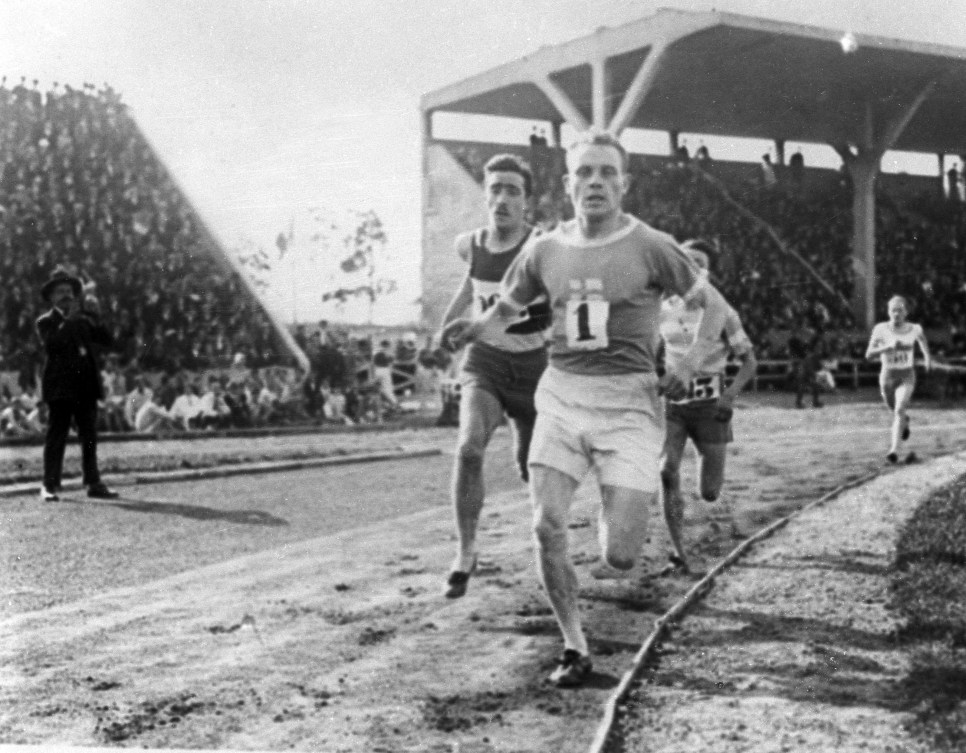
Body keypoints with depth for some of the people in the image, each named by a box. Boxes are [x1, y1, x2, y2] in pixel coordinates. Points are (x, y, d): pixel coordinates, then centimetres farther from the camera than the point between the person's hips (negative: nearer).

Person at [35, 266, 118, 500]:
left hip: (86, 387, 5)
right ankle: (50, 486, -1)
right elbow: (51, 345, -15)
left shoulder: (84, 320, 16)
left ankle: (93, 483, 7)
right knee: (56, 438, -3)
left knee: (90, 438, 5)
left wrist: (96, 318, -8)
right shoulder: (46, 322, 4)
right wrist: (68, 320, -16)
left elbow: (107, 341, 5)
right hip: (60, 387, -4)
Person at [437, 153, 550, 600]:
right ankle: (465, 552, -12)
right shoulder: (470, 245, -5)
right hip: (483, 364, 2)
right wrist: (448, 321, 24)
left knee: (531, 470, 13)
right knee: (469, 448, -26)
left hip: (533, 367, -1)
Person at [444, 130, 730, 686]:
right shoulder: (545, 250, 6)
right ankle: (575, 647, 10)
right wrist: (474, 328, -1)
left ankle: (638, 501, 30)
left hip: (629, 400, -3)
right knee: (547, 528, -9)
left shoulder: (651, 247, -2)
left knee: (620, 557, -8)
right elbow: (506, 308, 20)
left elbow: (716, 305, 6)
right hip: (562, 394, 3)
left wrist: (690, 363, -7)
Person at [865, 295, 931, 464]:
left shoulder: (914, 329, -8)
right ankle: (904, 422, 58)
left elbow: (922, 338, 18)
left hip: (907, 376, -2)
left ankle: (894, 450, -24)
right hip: (887, 375, 2)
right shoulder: (880, 329, -11)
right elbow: (869, 354, -16)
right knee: (894, 409, 21)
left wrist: (927, 355, 13)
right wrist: (887, 348, -31)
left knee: (900, 410, -21)